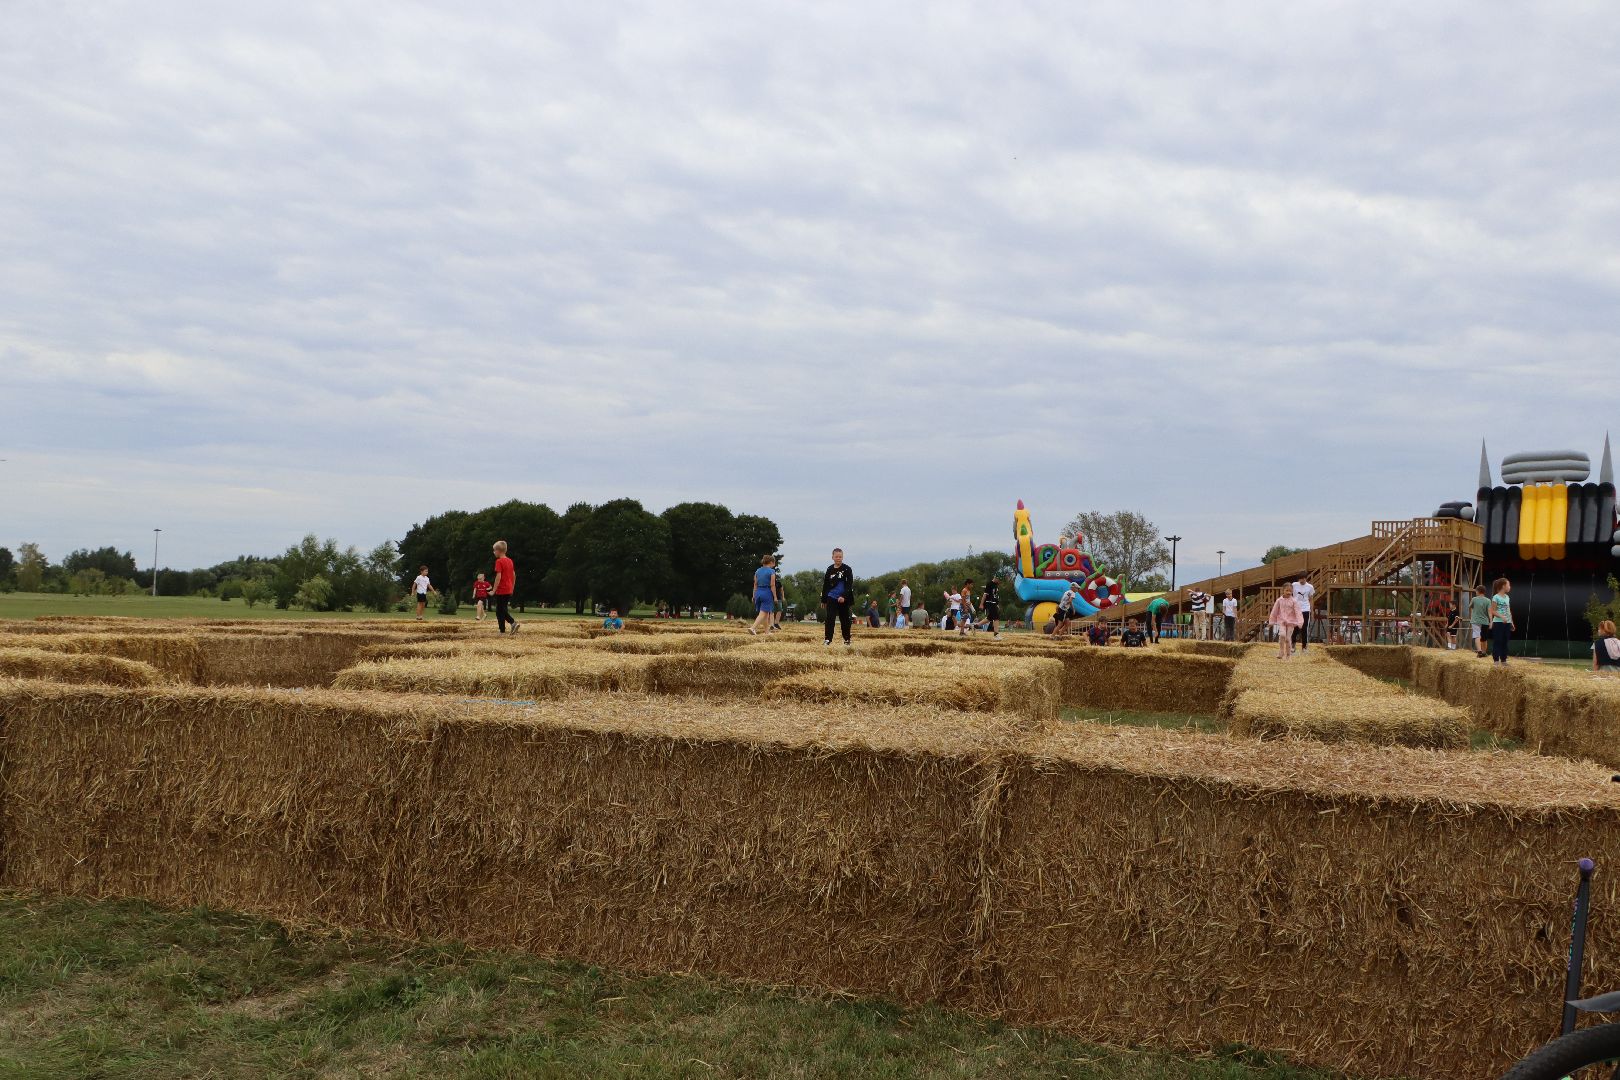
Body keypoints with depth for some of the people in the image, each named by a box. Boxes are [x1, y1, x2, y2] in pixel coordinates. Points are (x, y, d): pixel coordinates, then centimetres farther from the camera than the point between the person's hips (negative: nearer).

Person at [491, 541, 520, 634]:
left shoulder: (499, 561, -13)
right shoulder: (510, 561, 11)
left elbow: (498, 576, -19)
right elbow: (514, 575, 14)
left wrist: (494, 590, -16)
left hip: (501, 591, -8)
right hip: (509, 591, 8)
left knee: (500, 611, 0)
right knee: (504, 610, 15)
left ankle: (502, 631, -3)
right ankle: (513, 622, 0)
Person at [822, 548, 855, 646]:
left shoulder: (847, 569, -4)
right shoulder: (830, 570, 6)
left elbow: (849, 585, -9)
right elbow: (825, 585, 13)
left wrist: (844, 596, -20)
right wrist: (823, 599, 12)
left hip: (843, 599, -2)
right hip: (831, 598, 2)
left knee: (844, 620, 7)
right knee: (830, 618, -8)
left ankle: (847, 640, 19)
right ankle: (828, 639, -9)